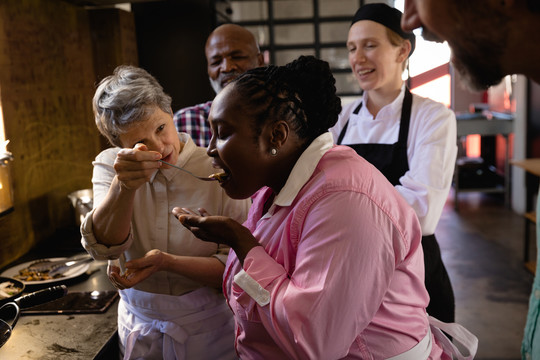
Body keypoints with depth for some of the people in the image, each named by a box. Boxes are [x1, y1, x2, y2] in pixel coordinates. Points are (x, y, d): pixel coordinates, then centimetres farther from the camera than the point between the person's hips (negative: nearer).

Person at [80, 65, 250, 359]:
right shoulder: (108, 166, -8)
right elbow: (104, 247, -23)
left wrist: (167, 262, -33)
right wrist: (123, 186, -42)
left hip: (208, 326, -2)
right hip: (139, 326, 2)